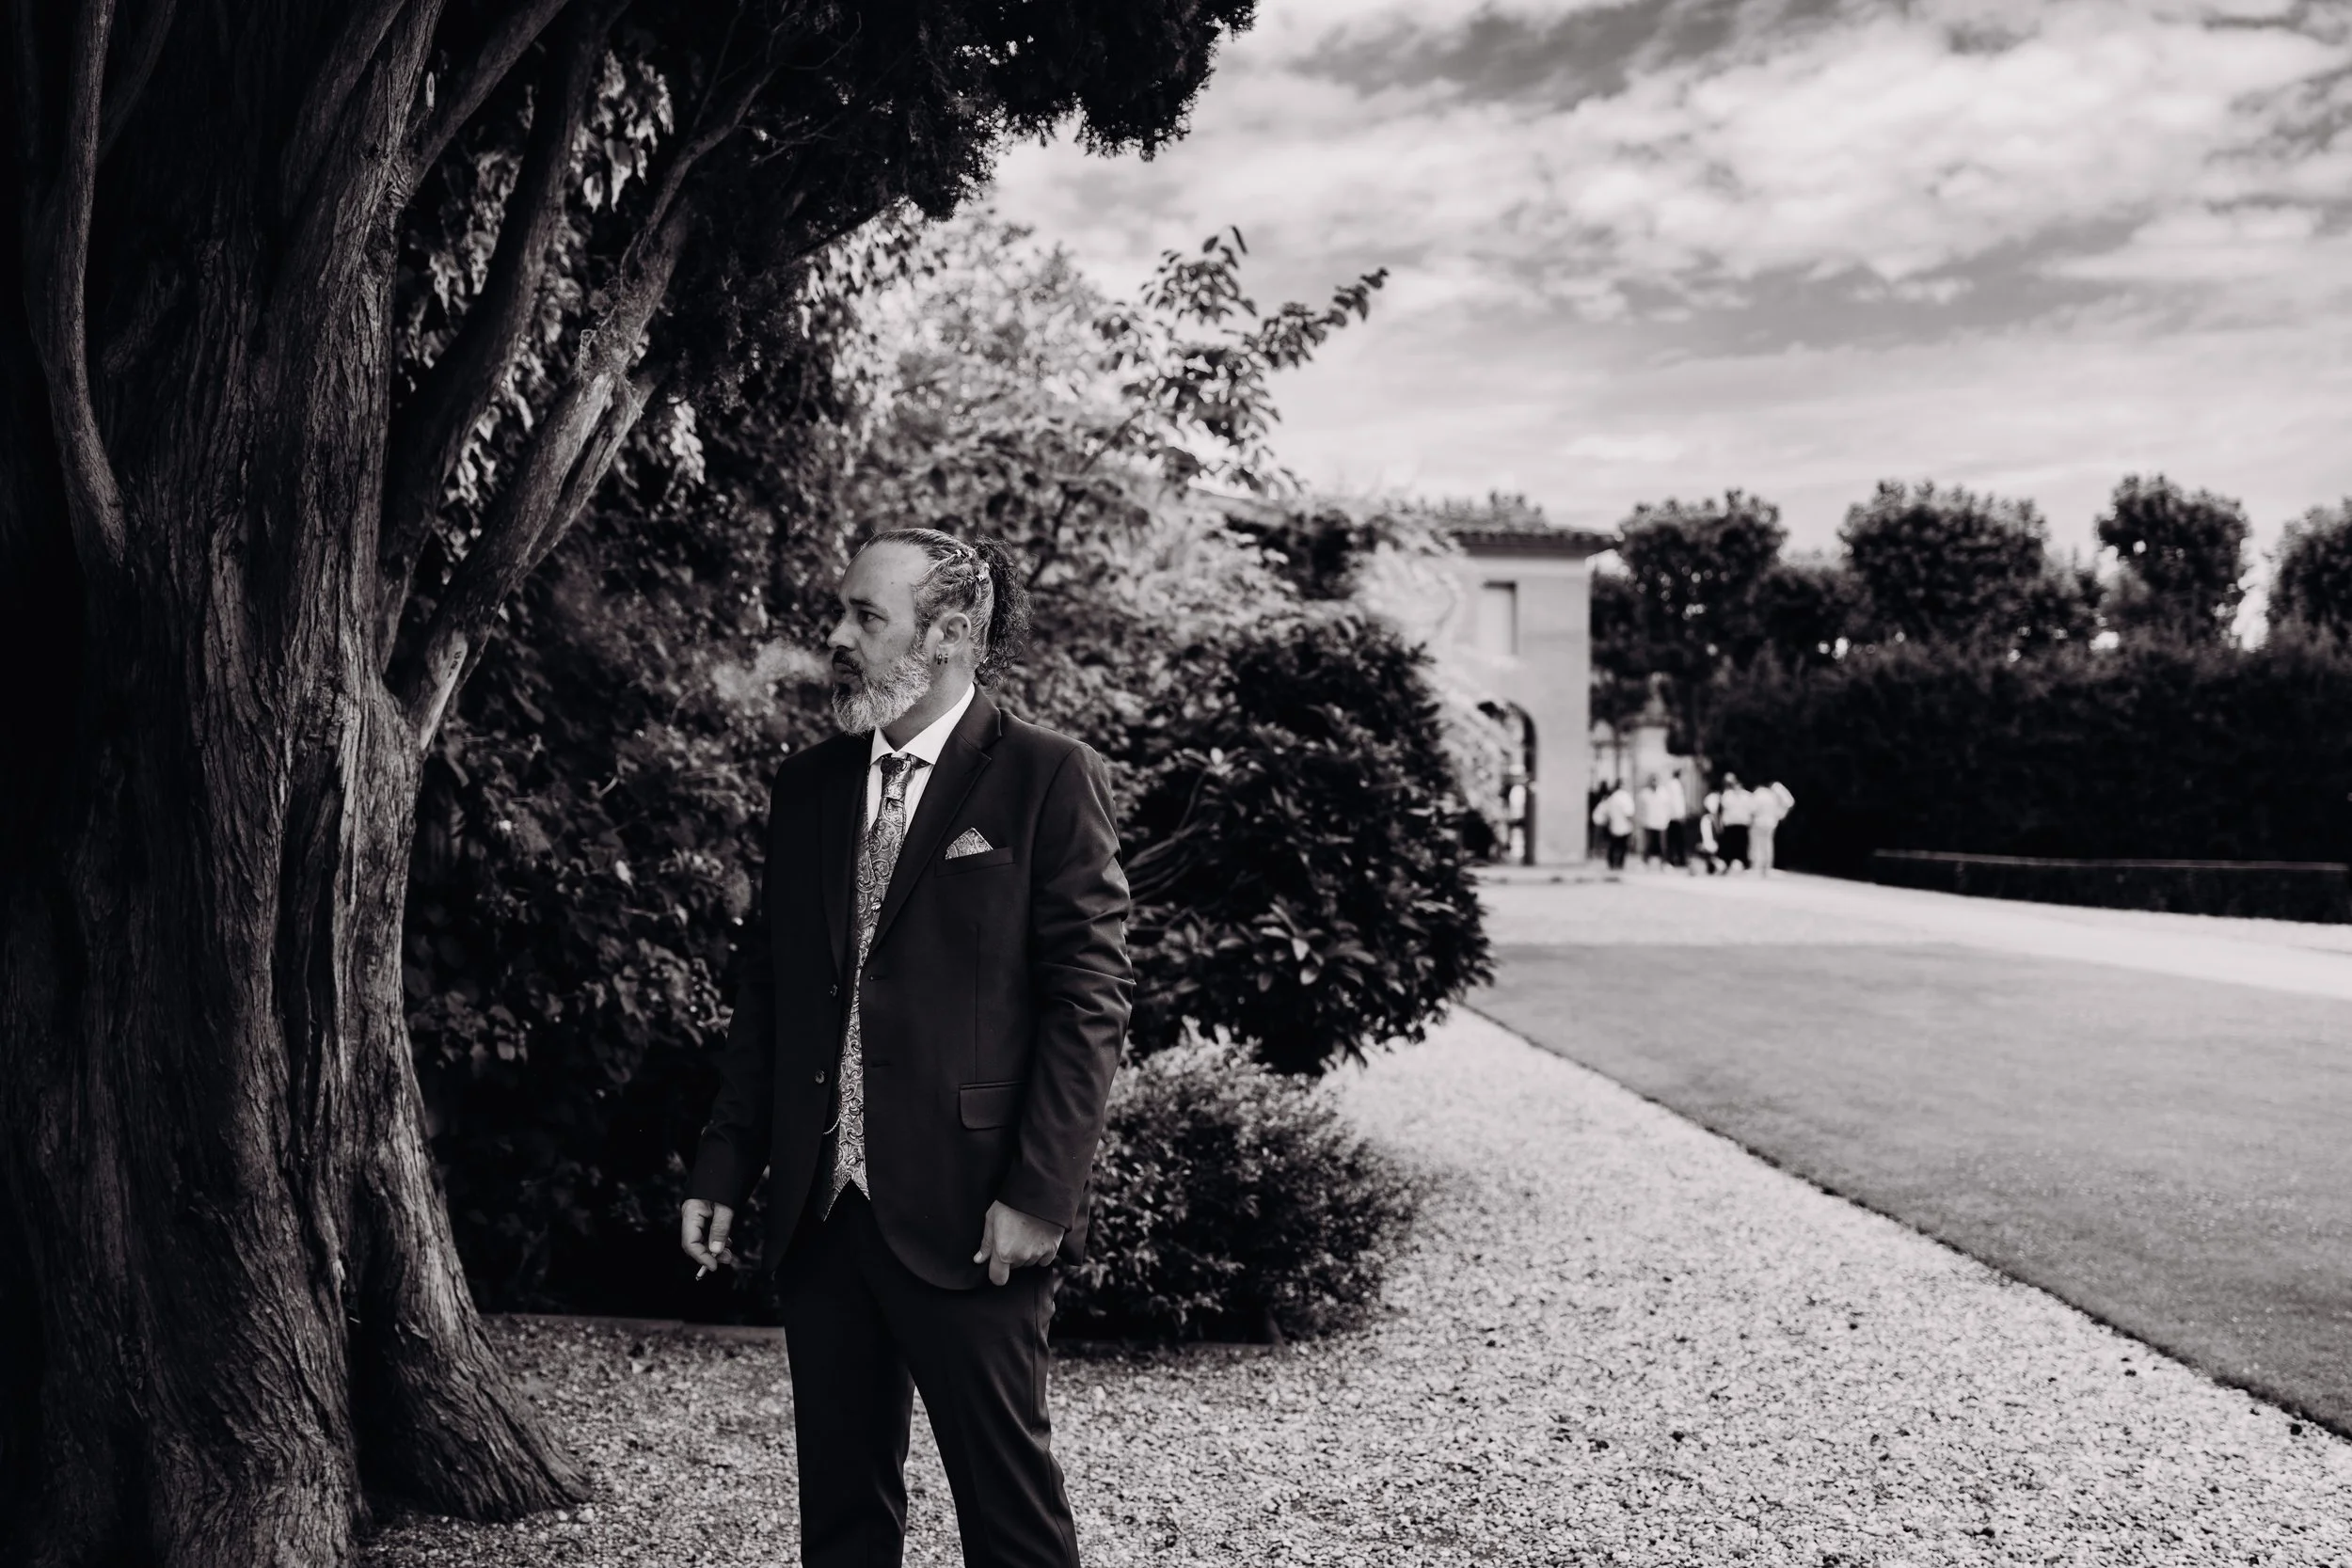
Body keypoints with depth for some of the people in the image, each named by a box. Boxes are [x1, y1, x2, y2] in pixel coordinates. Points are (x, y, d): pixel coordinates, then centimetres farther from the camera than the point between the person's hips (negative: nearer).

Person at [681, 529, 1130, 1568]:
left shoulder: (1047, 779, -6)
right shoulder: (808, 786, 12)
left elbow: (1088, 998, -9)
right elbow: (764, 990, 14)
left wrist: (1038, 1193, -14)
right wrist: (724, 1169, 8)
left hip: (968, 1216, -5)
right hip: (818, 1212, 6)